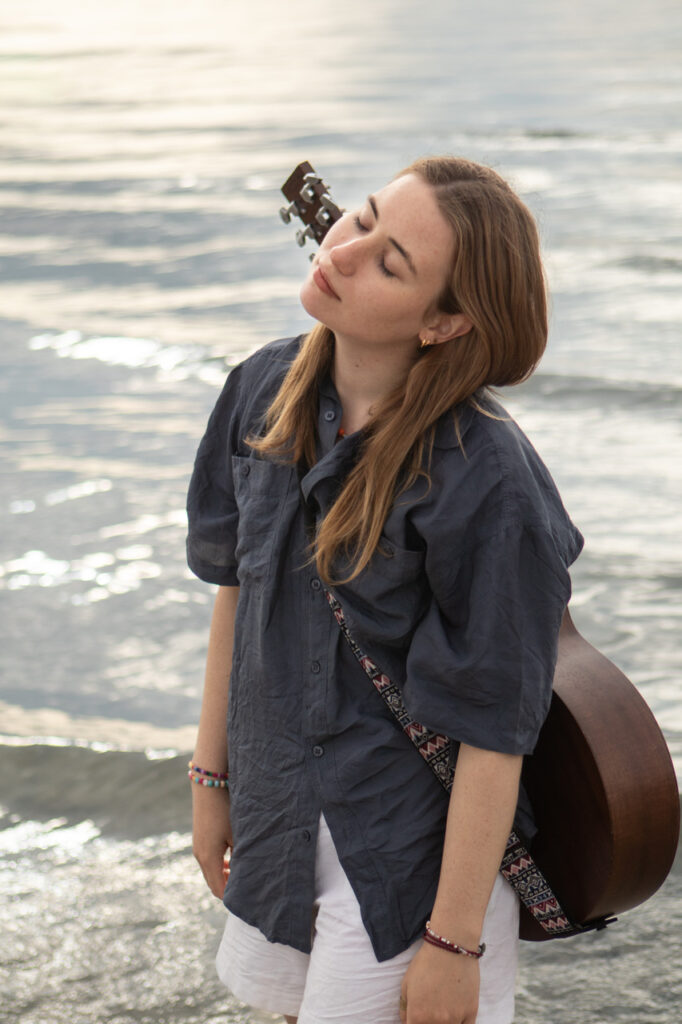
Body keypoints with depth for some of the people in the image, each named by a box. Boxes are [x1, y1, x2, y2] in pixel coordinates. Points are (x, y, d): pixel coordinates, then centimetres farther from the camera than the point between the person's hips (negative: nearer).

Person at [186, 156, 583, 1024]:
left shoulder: (486, 482, -27)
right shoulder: (265, 392, -6)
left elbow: (494, 733, -21)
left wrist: (453, 943, -17)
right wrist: (211, 775, 12)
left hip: (410, 858, -6)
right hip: (281, 823, 6)